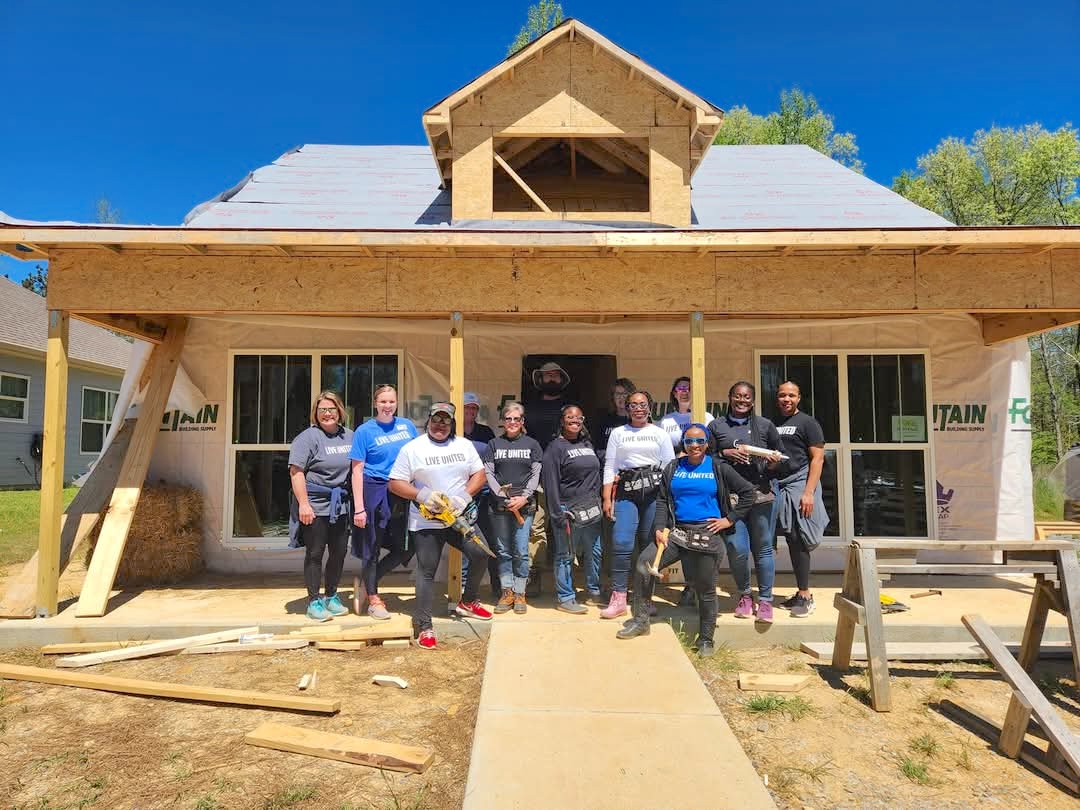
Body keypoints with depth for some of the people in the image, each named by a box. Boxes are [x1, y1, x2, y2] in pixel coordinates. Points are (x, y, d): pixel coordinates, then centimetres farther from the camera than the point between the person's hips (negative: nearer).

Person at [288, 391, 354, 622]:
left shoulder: (349, 436, 10)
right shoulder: (308, 437, -8)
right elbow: (296, 471, -14)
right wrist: (303, 503, -19)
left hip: (341, 505, 6)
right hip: (315, 506, -6)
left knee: (339, 553, 12)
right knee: (315, 554, 3)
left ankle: (331, 596, 28)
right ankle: (314, 601, 14)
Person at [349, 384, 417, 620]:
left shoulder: (407, 426, 7)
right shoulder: (365, 431, -4)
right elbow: (357, 470, -6)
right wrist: (359, 507, -12)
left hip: (403, 494, 5)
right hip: (375, 493, -4)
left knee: (405, 549, 7)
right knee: (372, 547, 6)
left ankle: (368, 581, 28)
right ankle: (373, 599, 22)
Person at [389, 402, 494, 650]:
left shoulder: (464, 445, 8)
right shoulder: (412, 448, -3)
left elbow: (479, 475, 6)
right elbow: (395, 483, -5)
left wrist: (465, 495, -12)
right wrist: (422, 495, -19)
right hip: (426, 523, -3)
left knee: (480, 555, -2)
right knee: (426, 572, 0)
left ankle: (467, 602, 21)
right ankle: (424, 627, 10)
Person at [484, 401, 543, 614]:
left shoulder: (532, 444, 8)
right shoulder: (494, 444, 9)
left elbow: (536, 474, 4)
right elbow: (487, 473, 3)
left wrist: (524, 497, -9)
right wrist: (503, 496, -9)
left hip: (524, 505, -1)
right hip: (499, 505, 1)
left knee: (521, 552, -2)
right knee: (503, 551, 5)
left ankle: (520, 594, 9)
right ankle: (507, 593, 15)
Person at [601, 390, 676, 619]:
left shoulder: (660, 434, 12)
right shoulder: (618, 433, 14)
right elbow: (610, 467, 10)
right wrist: (607, 498, 2)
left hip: (654, 491, 0)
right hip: (626, 492, 0)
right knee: (621, 543, -12)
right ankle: (618, 598, -6)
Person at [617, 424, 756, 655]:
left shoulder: (719, 469, 0)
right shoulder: (673, 468, 8)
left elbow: (747, 492, 3)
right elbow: (662, 500, 8)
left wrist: (730, 519, -2)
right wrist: (659, 528, -5)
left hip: (707, 535, -3)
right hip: (676, 531, 3)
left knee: (705, 588, 5)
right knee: (644, 563, -13)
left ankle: (706, 640, 24)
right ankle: (641, 620, 1)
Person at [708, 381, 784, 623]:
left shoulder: (765, 425, 11)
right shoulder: (716, 426, 10)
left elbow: (778, 457, 16)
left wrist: (774, 463, -6)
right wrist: (726, 453, -9)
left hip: (761, 495, 0)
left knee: (763, 549, 3)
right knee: (736, 549, -6)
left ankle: (765, 601, 17)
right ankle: (744, 595, 18)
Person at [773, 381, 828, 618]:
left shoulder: (807, 423, 0)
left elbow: (817, 458, -6)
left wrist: (809, 492, -14)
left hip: (798, 485, -5)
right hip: (778, 488, 5)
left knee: (798, 542, -5)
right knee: (792, 541, 7)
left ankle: (805, 596, 4)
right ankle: (802, 594, 15)